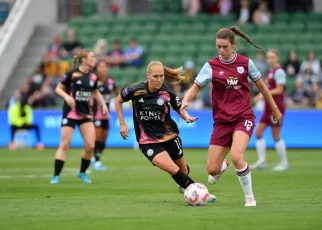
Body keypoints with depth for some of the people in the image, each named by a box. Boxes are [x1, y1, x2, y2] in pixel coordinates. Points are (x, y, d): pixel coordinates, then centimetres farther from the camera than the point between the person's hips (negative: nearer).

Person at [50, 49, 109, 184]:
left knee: (90, 145, -4)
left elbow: (95, 92, 23)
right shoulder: (72, 74, -10)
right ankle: (56, 176, -1)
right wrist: (67, 96, -23)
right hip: (70, 113, -5)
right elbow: (58, 89, -4)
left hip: (85, 114, 5)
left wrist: (103, 104, 9)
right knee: (64, 145, -7)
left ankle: (83, 173, 17)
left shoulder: (93, 77, 5)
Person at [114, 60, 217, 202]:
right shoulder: (135, 91, -13)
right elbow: (118, 100, 5)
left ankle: (184, 186, 53)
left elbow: (179, 109, 5)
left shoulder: (167, 92, -10)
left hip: (169, 137, 2)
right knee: (173, 169, -22)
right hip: (148, 142, -2)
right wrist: (122, 124, 1)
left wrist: (187, 117, -17)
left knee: (183, 171, 16)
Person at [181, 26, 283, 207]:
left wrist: (275, 109, 19)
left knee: (236, 156, -28)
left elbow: (261, 86, 12)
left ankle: (250, 197, -6)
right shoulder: (211, 66, -3)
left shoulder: (246, 63, -1)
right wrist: (185, 101, -26)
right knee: (212, 169, -2)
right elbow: (196, 88, -4)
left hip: (244, 117, -2)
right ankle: (221, 168, 39)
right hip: (222, 121, 2)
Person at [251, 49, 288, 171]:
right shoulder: (270, 71, 14)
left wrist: (263, 94, -22)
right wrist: (262, 95, 7)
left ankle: (284, 163, 6)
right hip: (269, 107, 9)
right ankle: (262, 161, 5)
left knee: (276, 136, -4)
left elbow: (279, 90, -18)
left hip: (276, 107, -9)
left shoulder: (279, 71, -13)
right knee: (258, 133, 4)